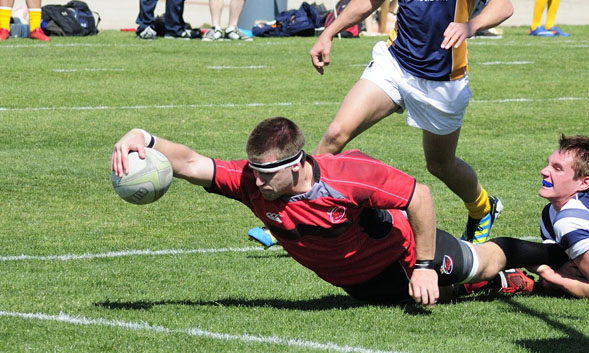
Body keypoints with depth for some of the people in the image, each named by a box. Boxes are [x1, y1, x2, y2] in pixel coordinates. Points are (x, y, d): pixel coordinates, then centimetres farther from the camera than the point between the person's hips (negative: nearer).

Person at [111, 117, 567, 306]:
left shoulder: (348, 175, -42)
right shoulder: (250, 181, -30)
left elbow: (419, 195, -33)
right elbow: (191, 163, -38)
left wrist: (424, 265, -29)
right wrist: (145, 139, -56)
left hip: (401, 252, -4)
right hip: (360, 282, 4)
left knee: (483, 264, 22)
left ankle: (554, 254, 51)